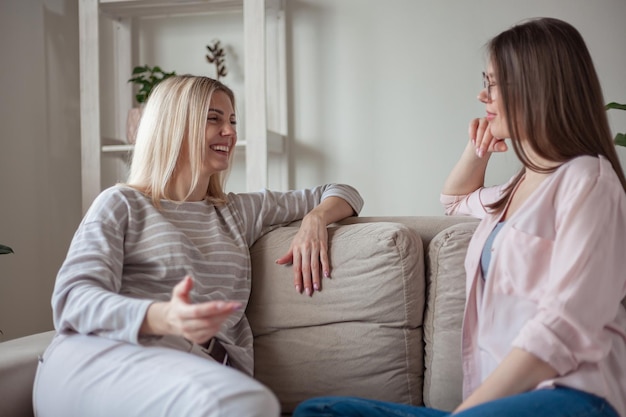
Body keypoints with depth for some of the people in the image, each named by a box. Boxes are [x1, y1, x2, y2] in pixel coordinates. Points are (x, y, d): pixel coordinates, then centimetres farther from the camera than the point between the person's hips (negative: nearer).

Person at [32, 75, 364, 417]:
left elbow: (343, 195, 33)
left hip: (199, 374, 4)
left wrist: (314, 220, 8)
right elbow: (73, 298, -6)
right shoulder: (122, 204, 11)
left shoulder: (241, 211, 25)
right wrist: (162, 317, -26)